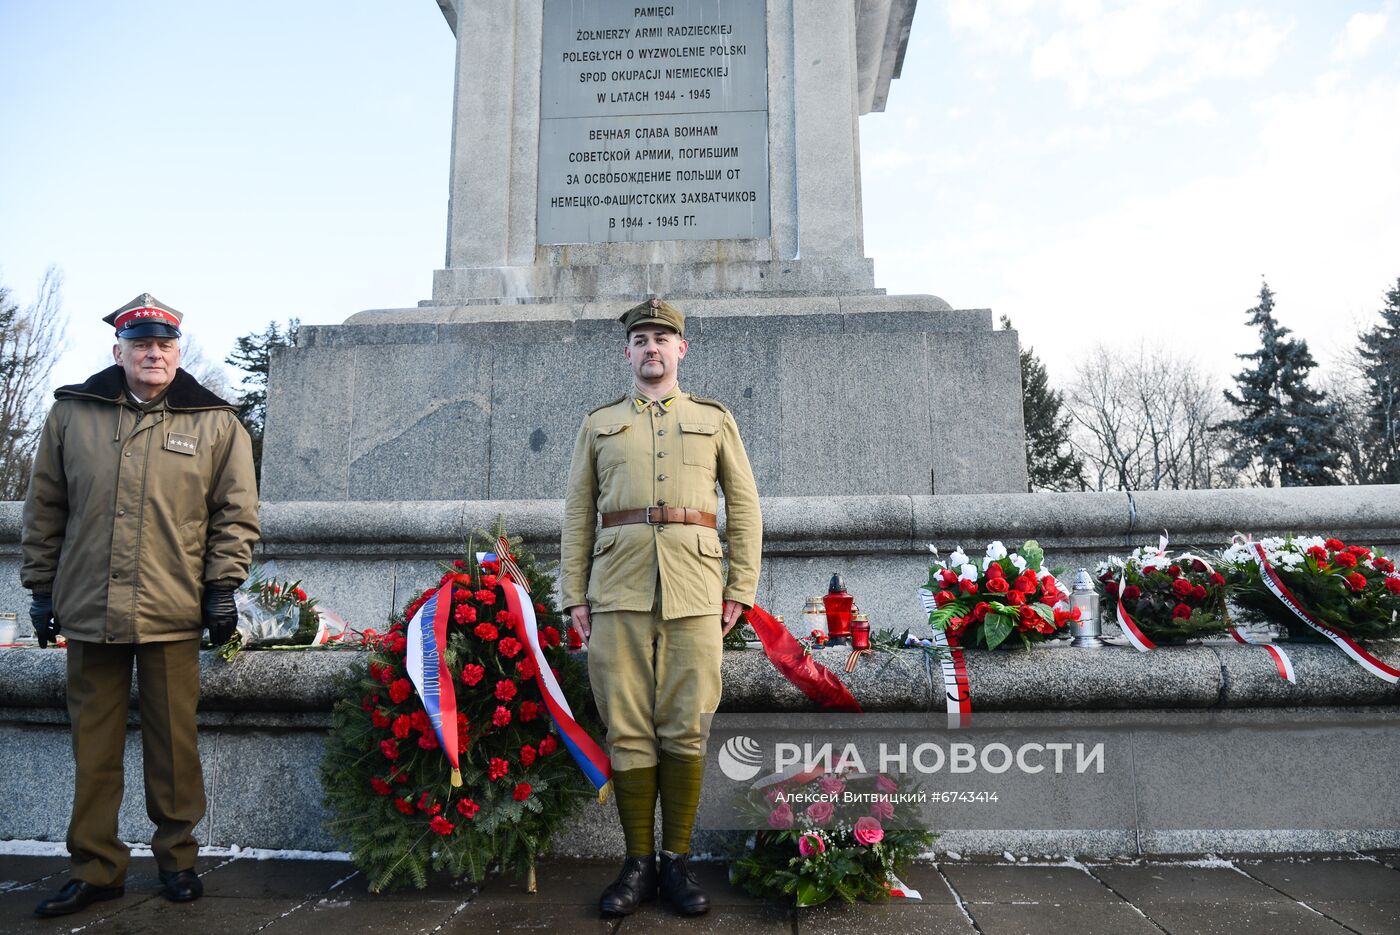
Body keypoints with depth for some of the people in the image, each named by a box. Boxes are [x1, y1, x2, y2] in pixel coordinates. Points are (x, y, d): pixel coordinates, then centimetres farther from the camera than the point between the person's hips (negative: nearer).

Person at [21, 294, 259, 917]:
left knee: (173, 743, 6)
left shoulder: (215, 424, 3)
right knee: (94, 746, 10)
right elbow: (44, 509, 12)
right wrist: (41, 587, 10)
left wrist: (222, 586, -3)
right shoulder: (72, 413, 8)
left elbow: (237, 513, 3)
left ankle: (177, 856, 23)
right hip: (88, 610, 2)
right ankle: (96, 868, 24)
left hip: (172, 615, -2)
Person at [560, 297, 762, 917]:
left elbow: (744, 509, 11)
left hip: (694, 589, 0)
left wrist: (741, 588, 2)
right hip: (618, 589, 1)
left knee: (685, 728, 1)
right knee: (628, 729, 3)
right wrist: (573, 596, 5)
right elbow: (577, 516, 13)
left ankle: (676, 860, 14)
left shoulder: (715, 420, 14)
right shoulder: (598, 425, 16)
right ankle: (638, 864, 14)